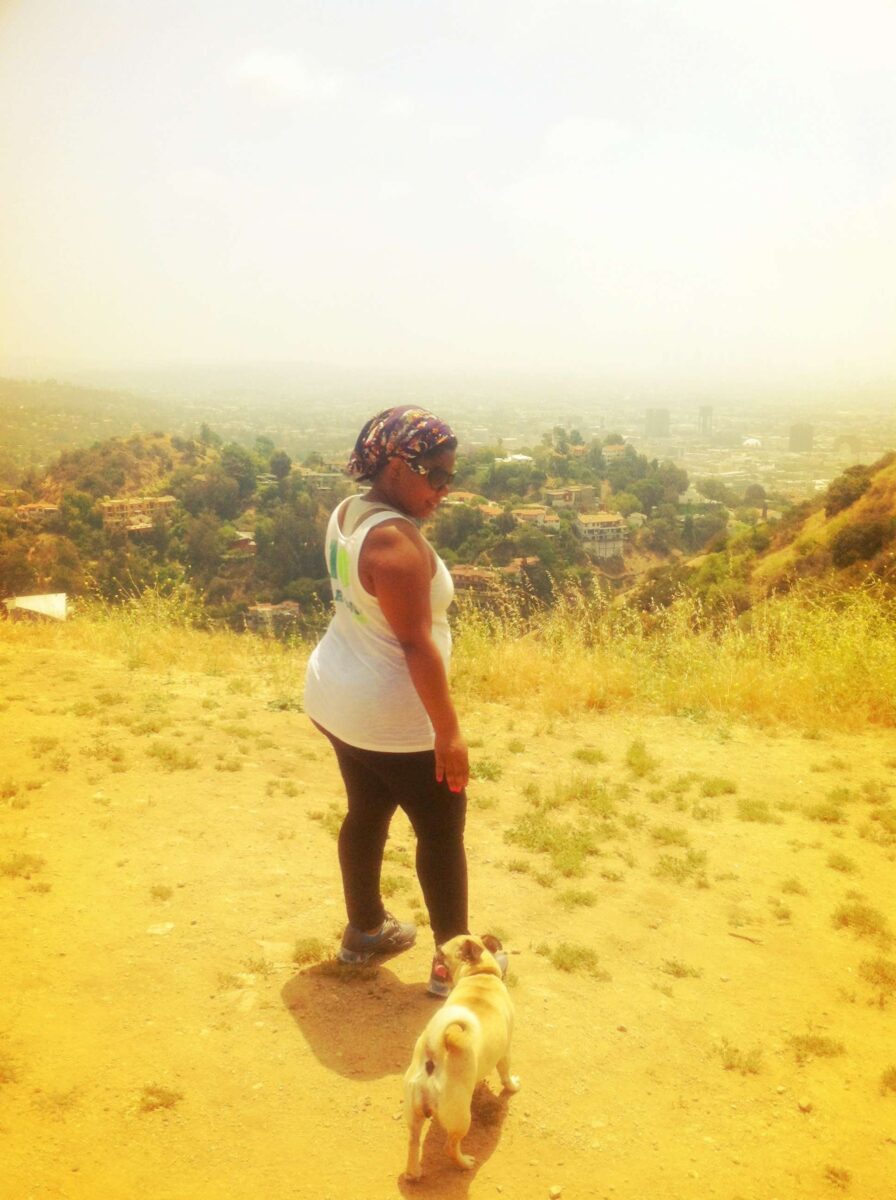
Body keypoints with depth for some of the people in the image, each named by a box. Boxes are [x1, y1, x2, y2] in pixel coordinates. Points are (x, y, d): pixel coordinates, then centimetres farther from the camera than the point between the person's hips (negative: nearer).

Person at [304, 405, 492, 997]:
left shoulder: (347, 512, 2)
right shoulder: (396, 539, -27)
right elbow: (416, 643, -26)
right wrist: (448, 731, -22)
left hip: (336, 697, 9)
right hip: (391, 716, -9)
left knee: (368, 810, 23)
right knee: (442, 829, 8)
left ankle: (365, 930, 40)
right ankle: (453, 961, 20)